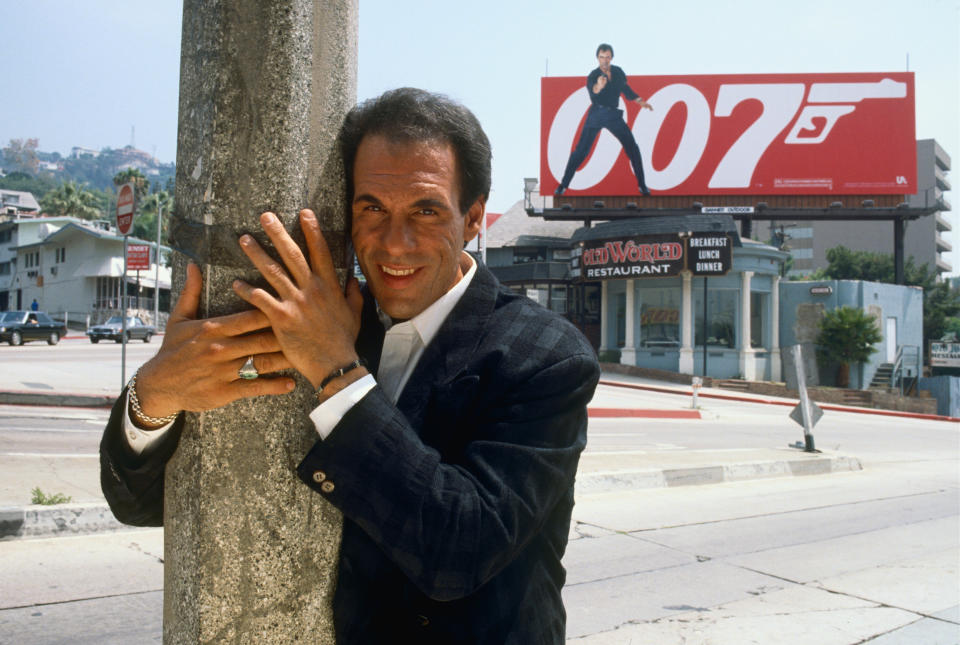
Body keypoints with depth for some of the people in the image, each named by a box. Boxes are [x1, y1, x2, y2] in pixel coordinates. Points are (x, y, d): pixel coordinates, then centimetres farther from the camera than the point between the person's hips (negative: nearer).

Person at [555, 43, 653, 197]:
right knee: (581, 150, -7)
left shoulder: (618, 72, 3)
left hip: (613, 115, 4)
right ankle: (563, 185, 1)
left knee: (632, 148, -1)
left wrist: (640, 101, 16)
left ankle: (642, 186, 9)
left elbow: (625, 89, 21)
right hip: (596, 114, -4)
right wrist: (598, 88, -56)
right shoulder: (593, 76, -12)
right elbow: (592, 93, -34)